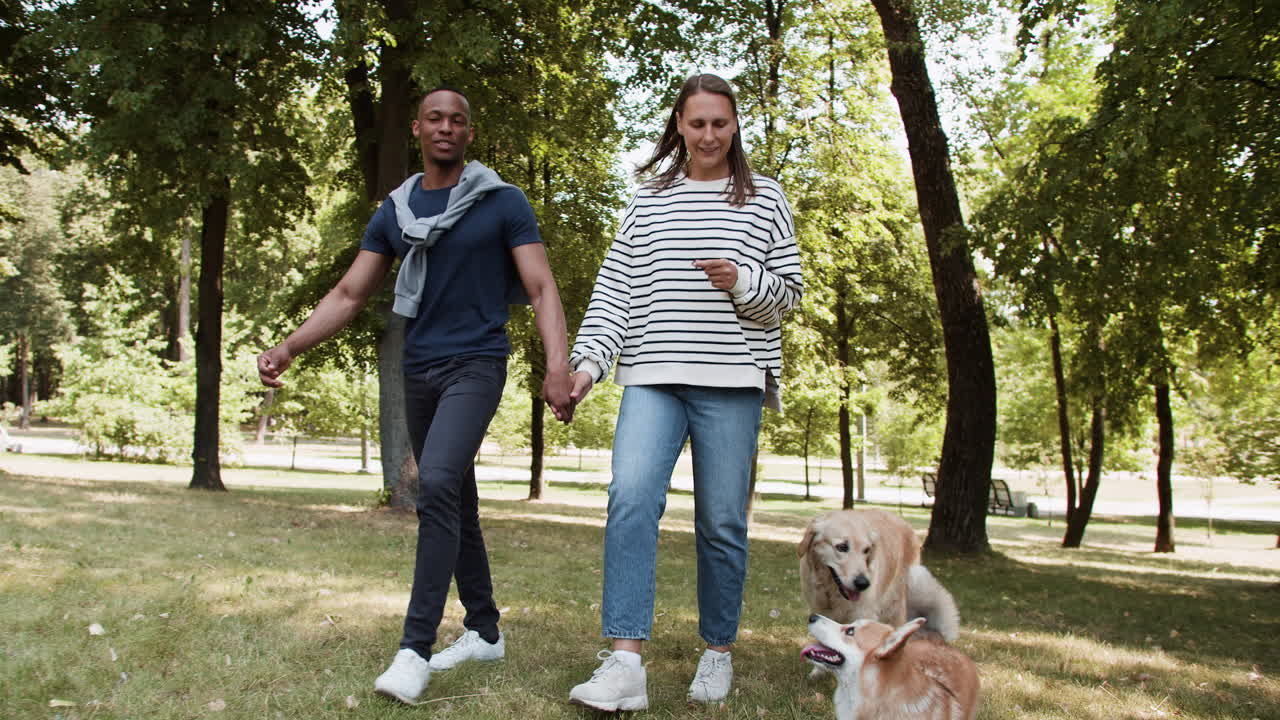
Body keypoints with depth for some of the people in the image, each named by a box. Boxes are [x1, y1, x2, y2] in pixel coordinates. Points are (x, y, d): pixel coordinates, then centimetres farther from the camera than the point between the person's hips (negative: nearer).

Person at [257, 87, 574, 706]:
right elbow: (349, 294, 8)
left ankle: (415, 647, -20)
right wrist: (289, 347, -6)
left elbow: (541, 288, -7)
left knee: (437, 486, -24)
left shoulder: (502, 203, -2)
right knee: (454, 504, 12)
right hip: (418, 370, 6)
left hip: (476, 365, -5)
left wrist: (558, 365, -22)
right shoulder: (394, 212, 10)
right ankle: (484, 632, 25)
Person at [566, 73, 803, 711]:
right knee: (631, 497, -18)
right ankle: (624, 664, -20)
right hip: (653, 375, 1)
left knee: (721, 521, 3)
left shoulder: (764, 199, 10)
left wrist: (742, 281, -12)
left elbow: (790, 291, 9)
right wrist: (589, 359, -6)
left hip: (731, 380, -1)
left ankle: (718, 653, 20)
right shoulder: (649, 200, 13)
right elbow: (614, 287, 7)